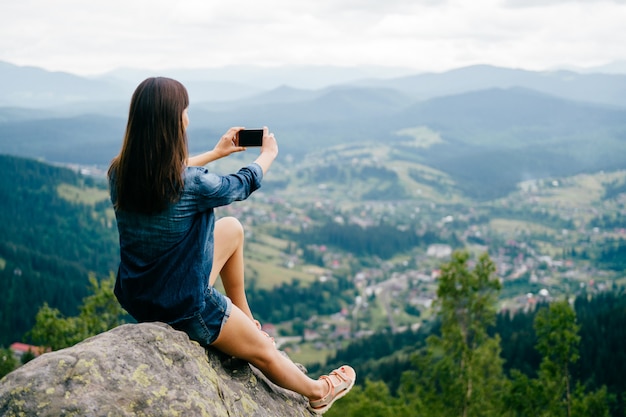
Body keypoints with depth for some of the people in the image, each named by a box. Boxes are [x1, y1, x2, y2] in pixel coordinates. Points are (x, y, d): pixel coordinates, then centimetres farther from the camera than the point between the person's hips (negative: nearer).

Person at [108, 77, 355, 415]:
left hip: (135, 296, 7)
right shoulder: (192, 185, -29)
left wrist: (216, 153, 26)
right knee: (262, 350, 21)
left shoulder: (119, 173, -10)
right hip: (184, 308, -7)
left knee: (233, 229, 22)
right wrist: (268, 154, 15)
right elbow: (243, 184, -7)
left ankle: (244, 319, 38)